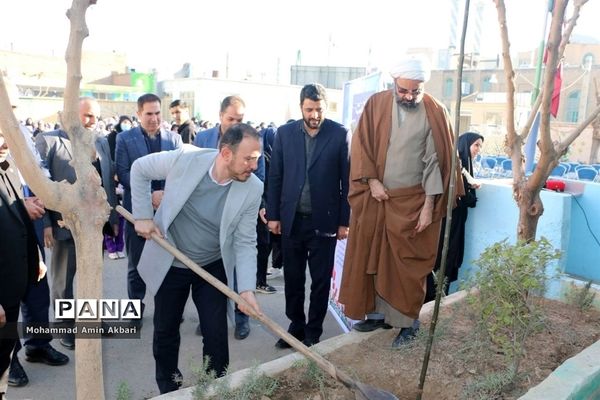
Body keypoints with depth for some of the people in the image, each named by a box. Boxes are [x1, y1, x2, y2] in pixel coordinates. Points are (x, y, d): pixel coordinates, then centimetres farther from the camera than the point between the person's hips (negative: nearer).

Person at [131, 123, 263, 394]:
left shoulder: (252, 189, -19)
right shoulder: (185, 159, -23)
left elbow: (245, 242, -14)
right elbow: (139, 169, -5)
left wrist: (246, 288, -25)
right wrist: (143, 215, -11)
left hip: (213, 268, 0)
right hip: (170, 264, 0)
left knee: (216, 335, 3)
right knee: (165, 331, 15)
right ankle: (168, 389, 39)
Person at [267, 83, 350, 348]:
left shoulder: (340, 134, -4)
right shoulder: (285, 133, 3)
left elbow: (347, 180, -3)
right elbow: (275, 177, 5)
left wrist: (344, 221, -4)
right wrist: (273, 215, 2)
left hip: (324, 220, -2)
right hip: (291, 219, 2)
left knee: (321, 281, 9)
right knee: (292, 278, 13)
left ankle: (313, 331, 26)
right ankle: (296, 325, 30)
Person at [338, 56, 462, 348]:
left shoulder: (435, 112, -5)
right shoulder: (376, 104, 2)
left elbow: (437, 161, -6)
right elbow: (361, 145, 2)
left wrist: (429, 205, -9)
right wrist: (372, 181, -8)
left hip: (413, 201, -2)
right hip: (375, 198, 3)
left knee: (407, 263, 5)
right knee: (373, 257, 10)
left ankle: (408, 321, 19)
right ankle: (378, 312, 26)